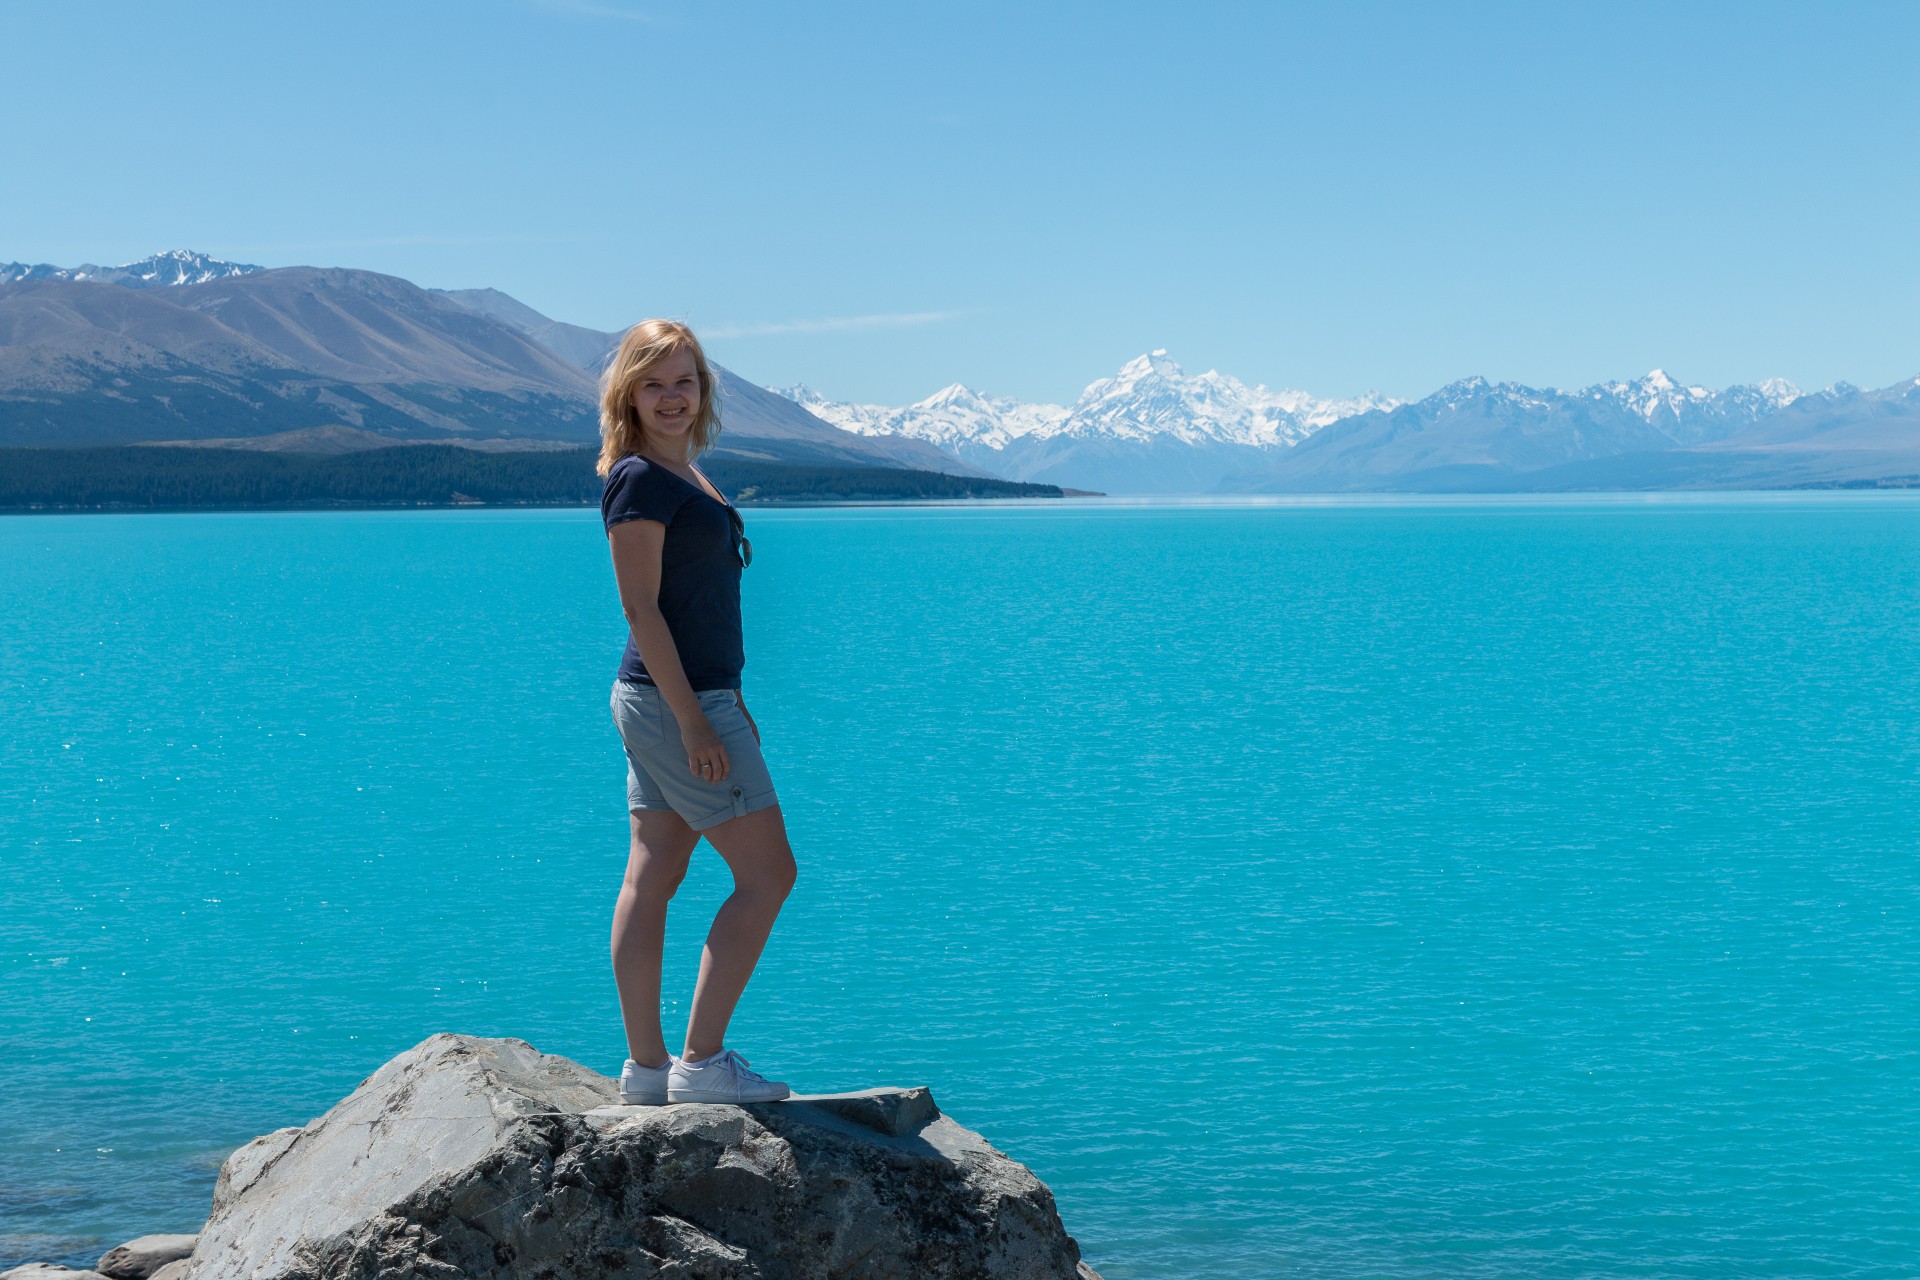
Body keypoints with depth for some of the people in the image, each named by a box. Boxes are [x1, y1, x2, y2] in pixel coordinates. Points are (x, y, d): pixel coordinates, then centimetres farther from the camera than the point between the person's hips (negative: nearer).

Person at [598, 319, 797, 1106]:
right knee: (767, 874, -5)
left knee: (652, 880, 10)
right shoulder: (639, 479, -14)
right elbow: (641, 607, -19)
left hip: (688, 698, 9)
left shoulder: (684, 475, 15)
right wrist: (693, 718, -21)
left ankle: (646, 1066, 15)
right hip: (673, 701, -9)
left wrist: (730, 703, 20)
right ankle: (701, 1062, -1)